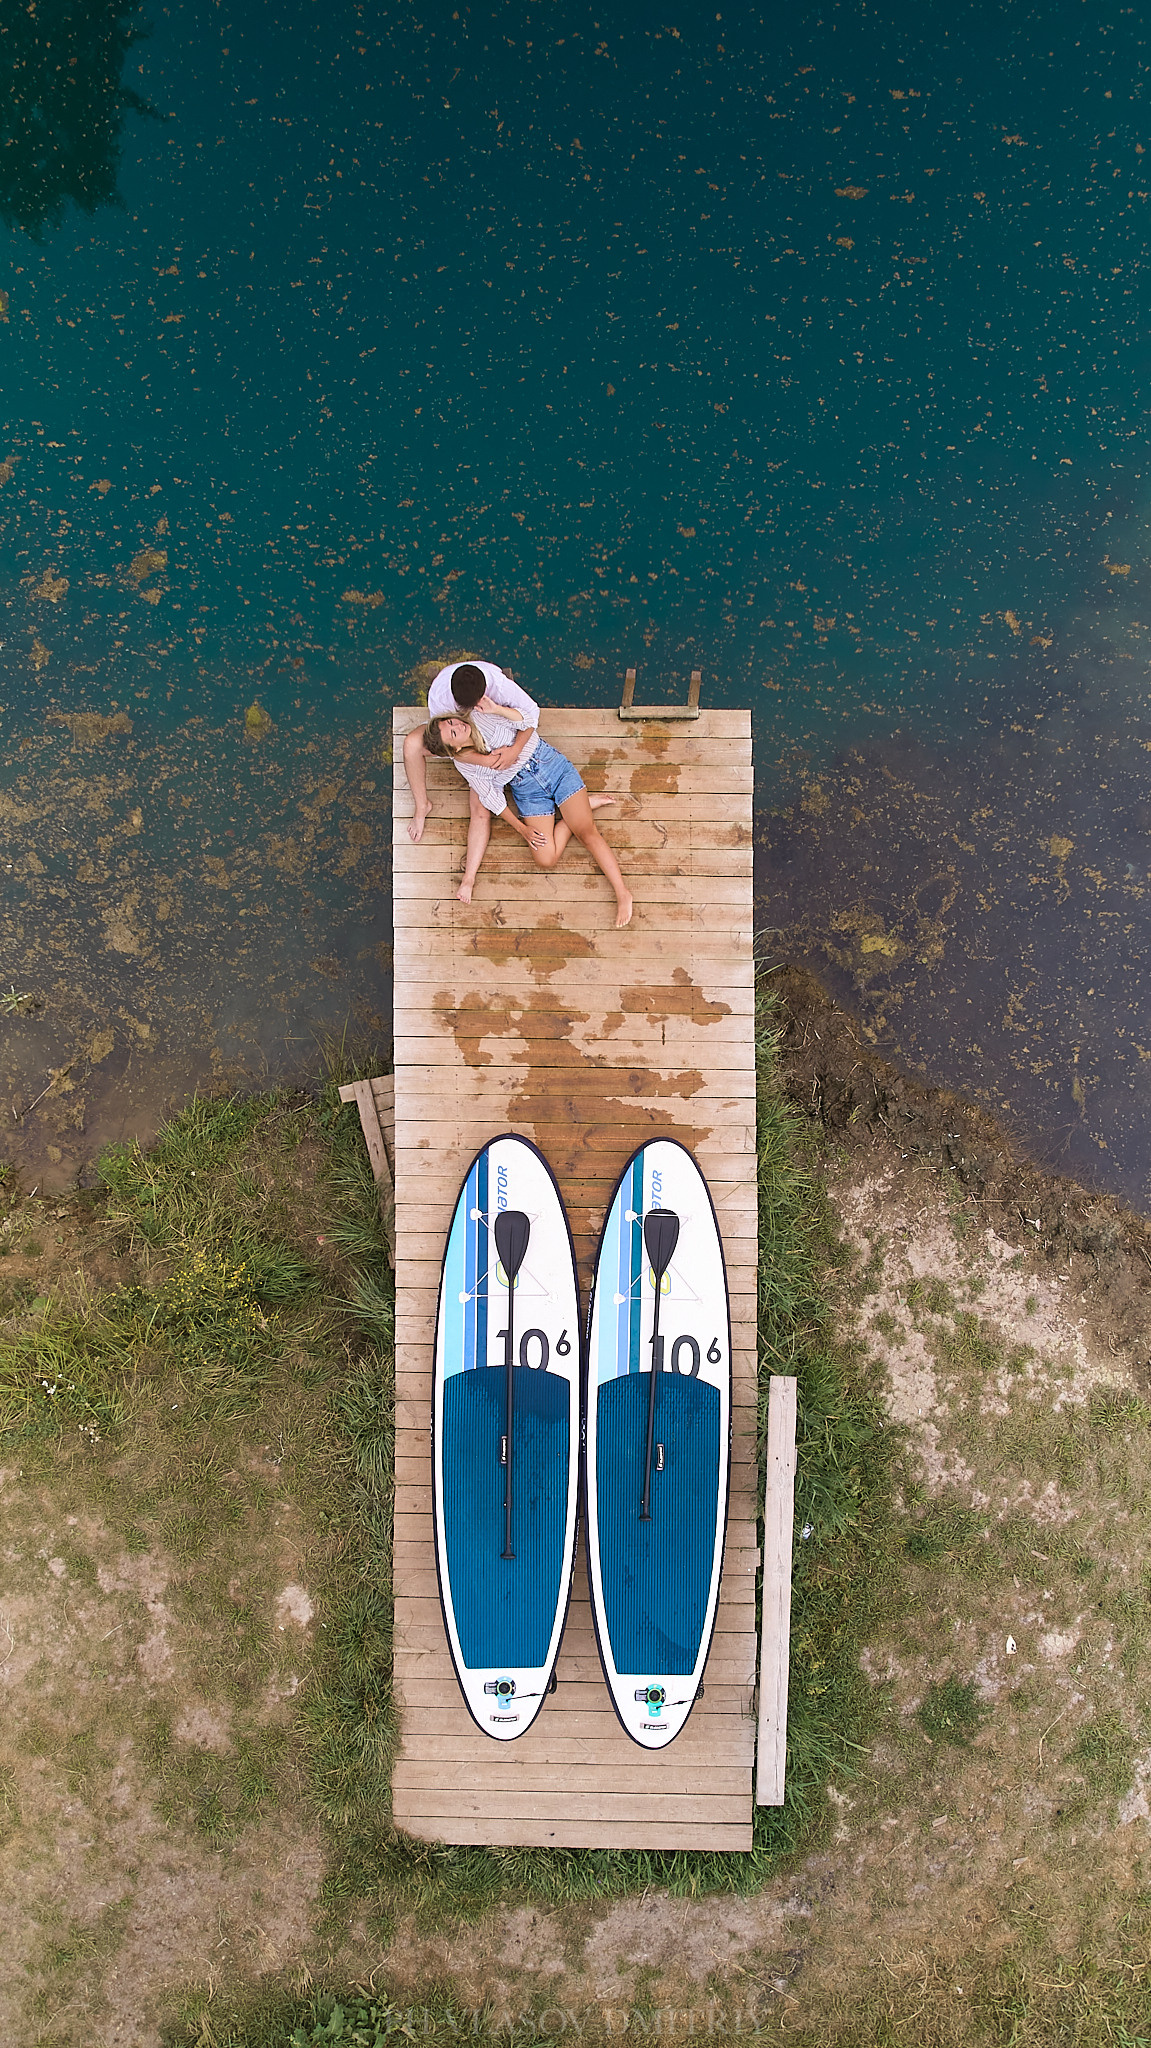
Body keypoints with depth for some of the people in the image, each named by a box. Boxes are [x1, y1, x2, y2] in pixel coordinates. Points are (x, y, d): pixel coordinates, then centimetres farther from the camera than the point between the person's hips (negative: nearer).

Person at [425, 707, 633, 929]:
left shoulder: (481, 715, -12)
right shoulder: (464, 763, -7)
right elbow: (492, 799, -2)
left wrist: (514, 751, -21)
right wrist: (521, 828, -5)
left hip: (551, 764, -2)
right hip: (527, 791, 2)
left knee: (586, 831, -16)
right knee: (545, 859, -13)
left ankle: (622, 893, -13)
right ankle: (581, 807, 5)